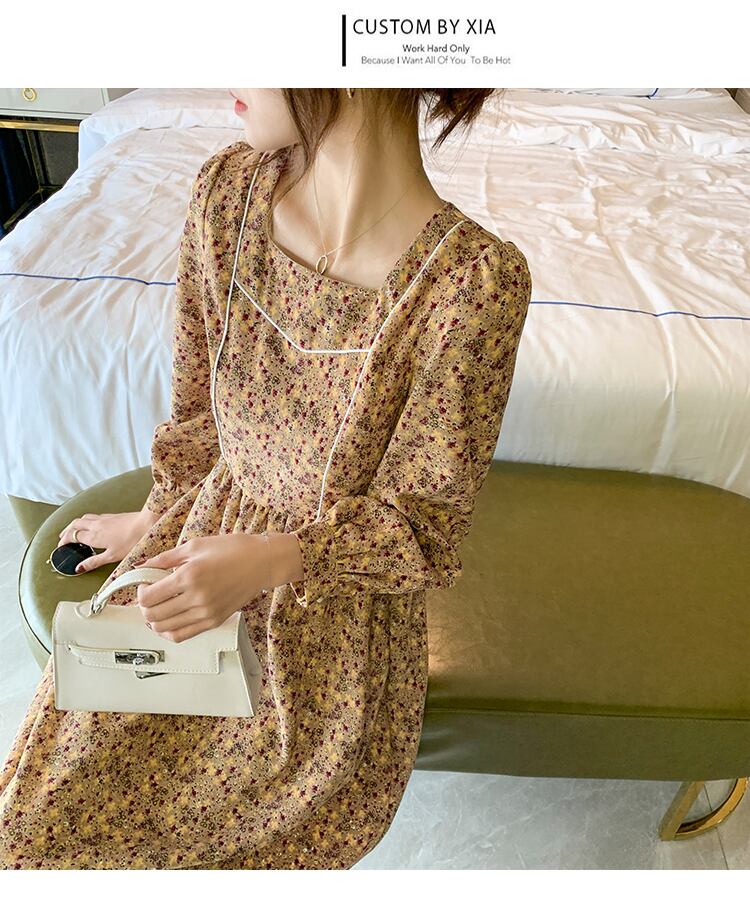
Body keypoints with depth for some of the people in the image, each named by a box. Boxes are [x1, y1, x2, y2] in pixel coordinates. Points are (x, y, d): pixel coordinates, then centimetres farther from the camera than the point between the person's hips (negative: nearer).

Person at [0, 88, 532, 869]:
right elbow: (197, 403, 5)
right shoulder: (227, 187, -8)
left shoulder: (476, 278, -25)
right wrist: (158, 515, 17)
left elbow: (418, 519, -15)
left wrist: (267, 561, -30)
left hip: (339, 598, -3)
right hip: (203, 546, 4)